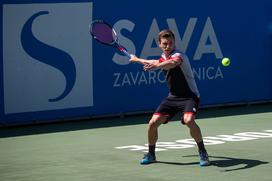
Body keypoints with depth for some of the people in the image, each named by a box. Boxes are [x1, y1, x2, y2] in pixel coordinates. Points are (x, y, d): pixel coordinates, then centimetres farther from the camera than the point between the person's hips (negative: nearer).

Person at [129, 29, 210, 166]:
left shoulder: (178, 56, -19)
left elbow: (172, 63, -46)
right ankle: (151, 154, 17)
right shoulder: (163, 58, 6)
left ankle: (203, 153, -17)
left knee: (189, 120, -34)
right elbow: (156, 63, 33)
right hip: (172, 97, 7)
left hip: (189, 96, -7)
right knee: (153, 123, -5)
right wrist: (137, 59, 44)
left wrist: (155, 66, -63)